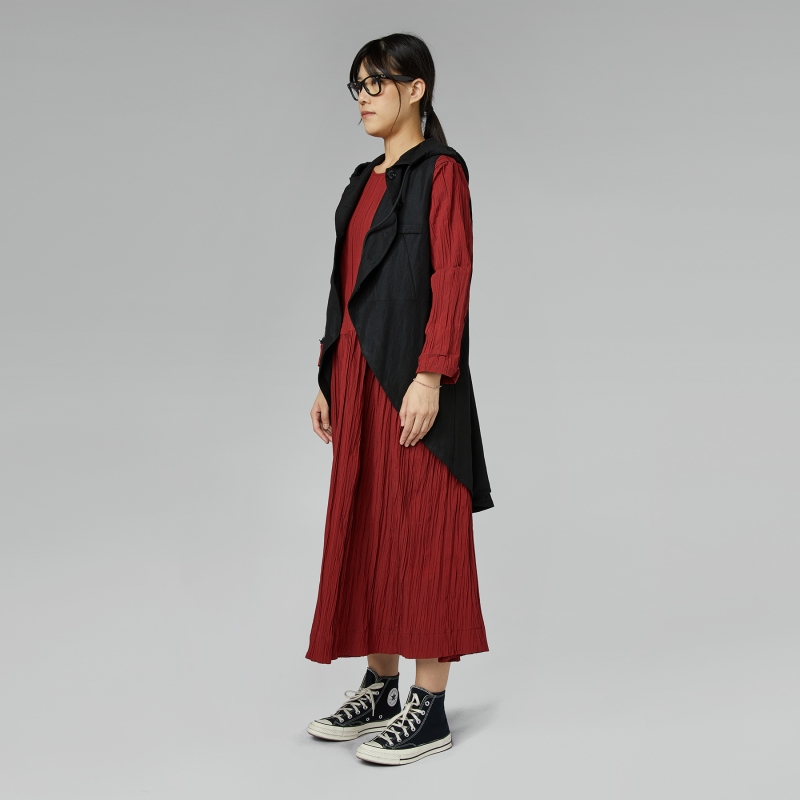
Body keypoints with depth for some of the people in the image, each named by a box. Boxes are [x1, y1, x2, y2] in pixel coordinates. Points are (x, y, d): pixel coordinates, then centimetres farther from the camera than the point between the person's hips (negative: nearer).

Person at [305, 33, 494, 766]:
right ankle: (381, 686, 23)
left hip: (411, 376, -8)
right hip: (359, 375, 9)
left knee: (421, 530, -4)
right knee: (364, 526, 11)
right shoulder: (366, 180, 18)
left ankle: (430, 707, 4)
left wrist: (431, 376, -21)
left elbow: (452, 279, -14)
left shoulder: (441, 171, -5)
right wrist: (329, 378, 15)